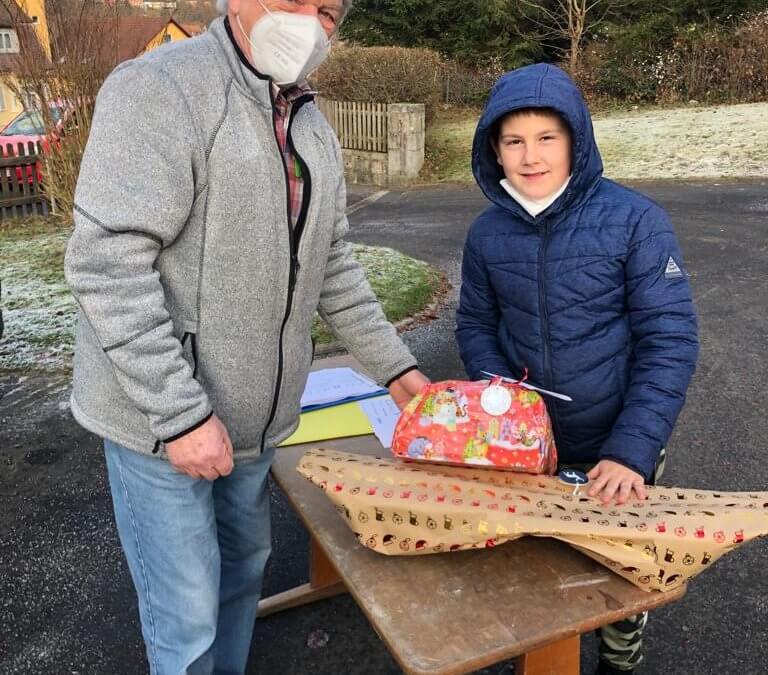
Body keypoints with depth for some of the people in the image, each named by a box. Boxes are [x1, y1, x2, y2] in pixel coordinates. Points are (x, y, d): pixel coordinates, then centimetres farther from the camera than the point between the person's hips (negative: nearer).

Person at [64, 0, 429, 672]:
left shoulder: (313, 129, 9)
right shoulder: (159, 89, -16)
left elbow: (333, 266, 13)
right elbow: (108, 262, -23)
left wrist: (395, 367, 8)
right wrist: (181, 413, -23)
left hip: (254, 416, 7)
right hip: (160, 418, -7)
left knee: (244, 567, 23)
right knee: (188, 619, 5)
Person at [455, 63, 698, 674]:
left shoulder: (635, 220, -16)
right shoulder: (487, 233, -5)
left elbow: (671, 339, -17)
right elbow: (476, 325, 4)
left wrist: (632, 451, -23)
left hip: (617, 449, -2)